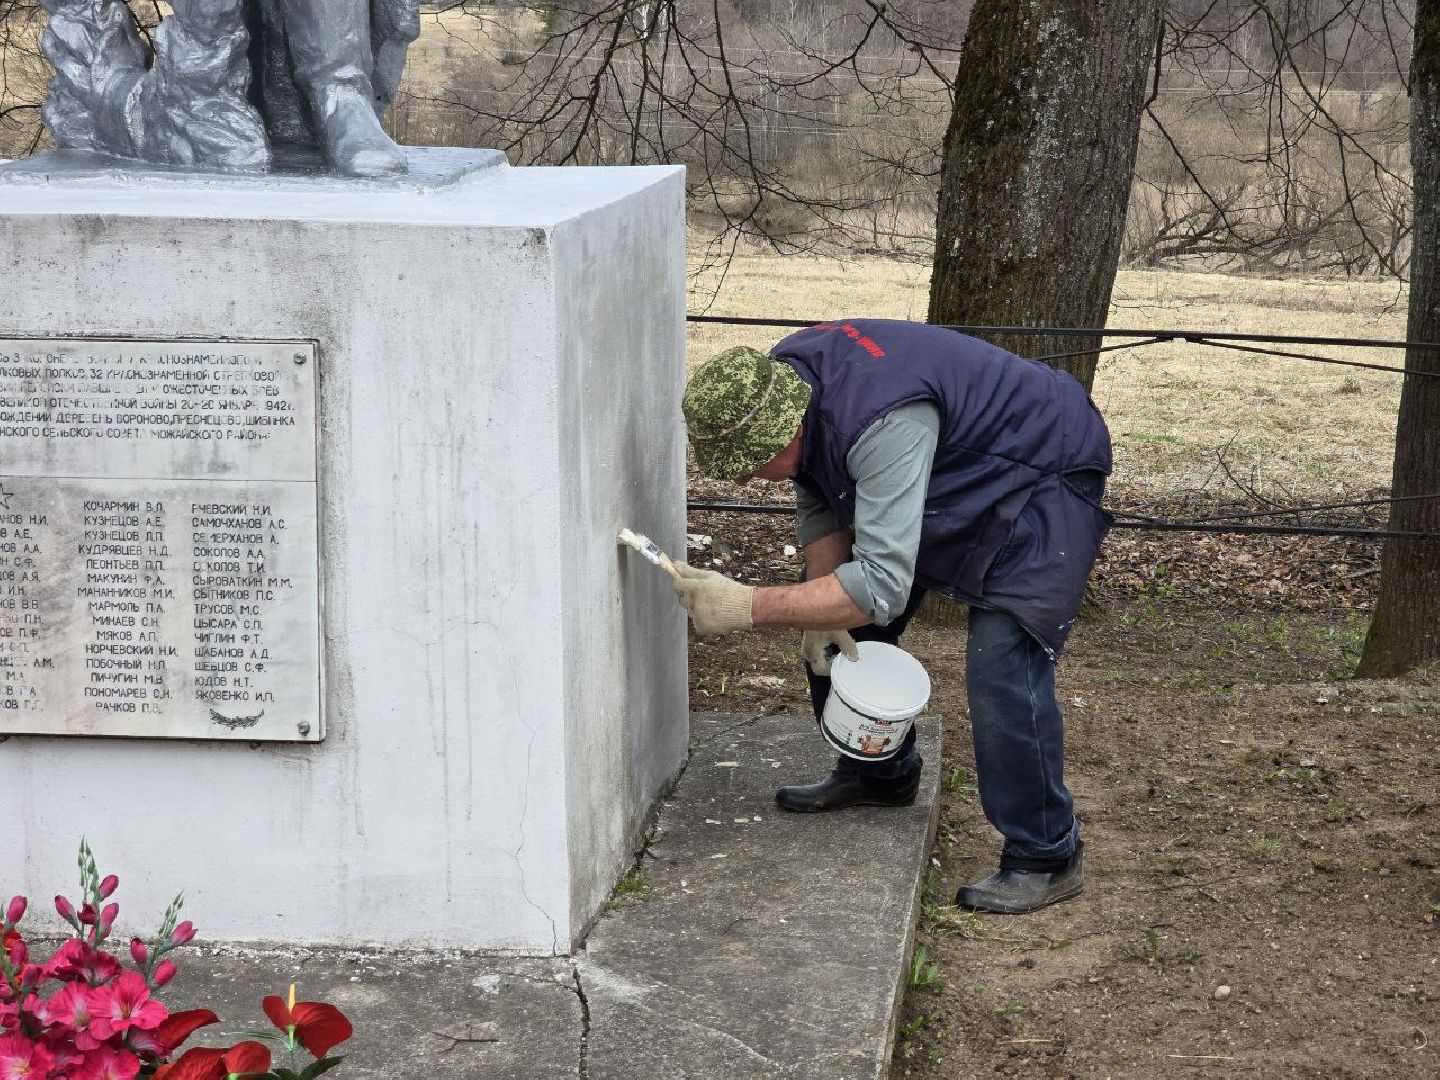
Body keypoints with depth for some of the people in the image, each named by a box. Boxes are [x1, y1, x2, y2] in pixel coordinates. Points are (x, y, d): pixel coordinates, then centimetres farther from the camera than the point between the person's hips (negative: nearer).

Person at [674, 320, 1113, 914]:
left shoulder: (882, 424, -42)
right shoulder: (777, 382, -14)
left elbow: (881, 586, -43)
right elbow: (819, 503, 0)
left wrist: (749, 607, -42)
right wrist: (822, 603, -13)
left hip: (1043, 479, -9)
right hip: (953, 473, 9)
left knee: (1002, 667, -20)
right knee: (844, 627, 10)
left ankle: (1046, 858, -7)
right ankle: (879, 773, 31)